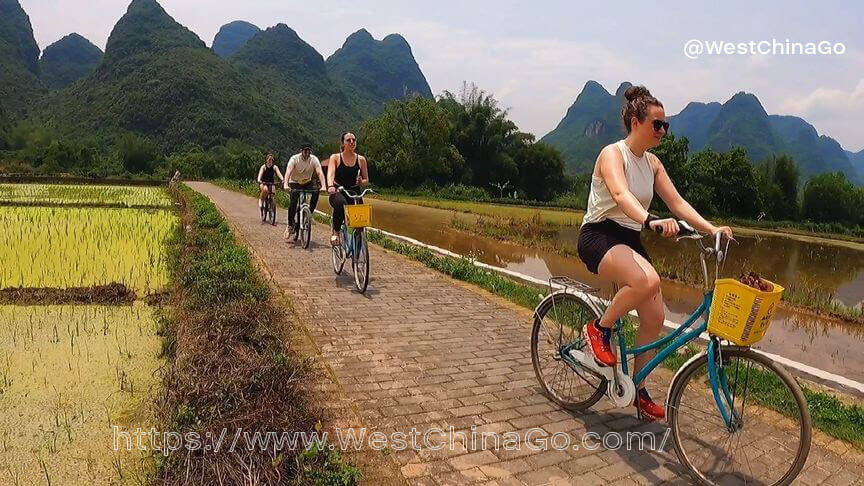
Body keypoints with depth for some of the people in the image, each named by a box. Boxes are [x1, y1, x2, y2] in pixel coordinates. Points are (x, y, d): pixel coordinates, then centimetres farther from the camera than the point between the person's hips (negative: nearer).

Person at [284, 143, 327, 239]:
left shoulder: (314, 159, -15)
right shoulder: (294, 159, -20)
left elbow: (320, 173, -27)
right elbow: (288, 172, -32)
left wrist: (323, 186, -45)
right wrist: (286, 185, -51)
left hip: (307, 182, 2)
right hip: (295, 182, -2)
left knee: (316, 192, -29)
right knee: (293, 202, -24)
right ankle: (290, 224, -9)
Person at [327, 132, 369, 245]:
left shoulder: (361, 159, 10)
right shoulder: (335, 157, 4)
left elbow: (366, 181, 10)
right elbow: (330, 173, -15)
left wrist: (361, 181, -15)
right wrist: (330, 186, -36)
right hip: (338, 193, -3)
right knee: (340, 203, -38)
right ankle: (336, 232, -20)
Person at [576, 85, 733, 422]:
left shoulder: (653, 163, 12)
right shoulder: (612, 154, -12)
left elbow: (677, 202, 5)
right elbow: (621, 195, -32)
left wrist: (711, 229, -9)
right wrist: (651, 221, -49)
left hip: (630, 240, 8)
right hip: (599, 235, -8)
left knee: (655, 318, 0)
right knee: (648, 281, -36)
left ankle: (639, 392, 17)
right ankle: (599, 329, -10)